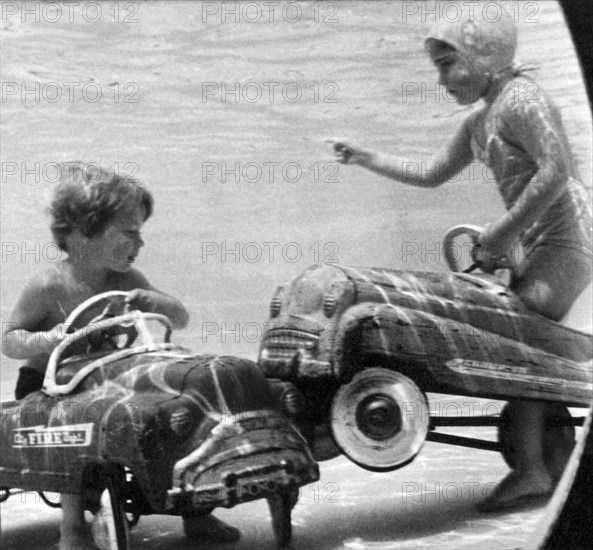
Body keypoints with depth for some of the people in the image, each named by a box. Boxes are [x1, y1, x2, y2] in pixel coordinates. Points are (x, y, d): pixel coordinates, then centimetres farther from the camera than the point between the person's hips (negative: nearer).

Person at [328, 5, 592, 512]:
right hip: (544, 243, 10)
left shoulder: (520, 99, -12)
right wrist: (364, 157, 17)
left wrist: (502, 232, -19)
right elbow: (429, 175, 24)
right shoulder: (479, 123, 17)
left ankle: (530, 470, -11)